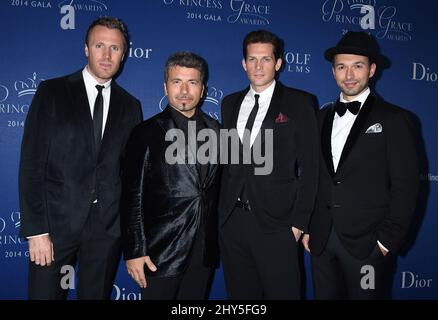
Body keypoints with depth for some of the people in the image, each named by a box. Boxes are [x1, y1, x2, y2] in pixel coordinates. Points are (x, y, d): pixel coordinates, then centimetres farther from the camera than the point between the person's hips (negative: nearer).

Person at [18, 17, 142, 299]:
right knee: (44, 293, 6)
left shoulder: (130, 105, 7)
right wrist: (35, 230, -11)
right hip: (56, 220, -2)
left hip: (108, 226, 3)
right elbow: (31, 162, -5)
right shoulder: (52, 92, -1)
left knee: (96, 295, 13)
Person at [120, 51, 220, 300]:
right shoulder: (147, 133, -5)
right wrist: (135, 251, -10)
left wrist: (217, 241, 6)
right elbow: (132, 196, -6)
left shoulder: (215, 131, 5)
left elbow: (217, 188, 8)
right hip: (162, 252, -3)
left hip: (205, 251, 4)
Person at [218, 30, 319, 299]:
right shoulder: (230, 103, 12)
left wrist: (299, 221, -8)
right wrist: (222, 210, 7)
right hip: (232, 221, 4)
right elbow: (226, 160, 12)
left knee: (282, 293, 4)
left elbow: (310, 167, -3)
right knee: (240, 295, 14)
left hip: (276, 224, -4)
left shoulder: (299, 103, -1)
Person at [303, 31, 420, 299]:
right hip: (321, 241, 4)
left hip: (368, 243, -4)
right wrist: (307, 227, 7)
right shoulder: (322, 117, 9)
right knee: (324, 296, 13)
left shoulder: (393, 119, -4)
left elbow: (405, 186, -7)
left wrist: (388, 239, -10)